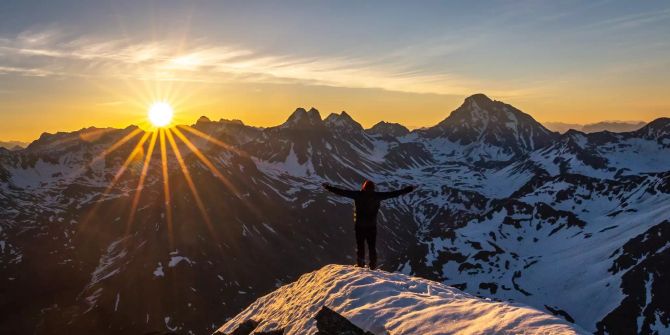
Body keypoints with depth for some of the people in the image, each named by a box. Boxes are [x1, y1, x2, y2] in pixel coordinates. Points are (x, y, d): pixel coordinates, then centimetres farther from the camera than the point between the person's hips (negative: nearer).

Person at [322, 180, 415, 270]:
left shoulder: (358, 195, -10)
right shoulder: (377, 196, -6)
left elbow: (342, 192, -11)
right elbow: (393, 193, -2)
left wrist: (328, 187, -5)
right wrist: (409, 189, 5)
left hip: (359, 225, -1)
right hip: (372, 225, 1)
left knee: (360, 245, 8)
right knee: (372, 246, 11)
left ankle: (360, 264, 7)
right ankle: (373, 265, 11)